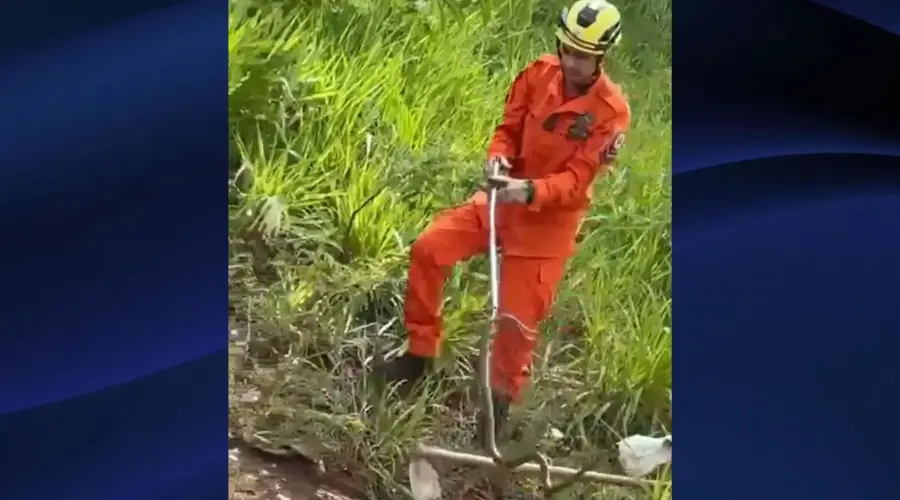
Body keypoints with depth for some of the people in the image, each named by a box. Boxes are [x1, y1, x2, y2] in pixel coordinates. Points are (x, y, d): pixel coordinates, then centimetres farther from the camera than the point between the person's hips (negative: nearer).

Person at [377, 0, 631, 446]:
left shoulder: (612, 111, -19)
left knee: (517, 319, -1)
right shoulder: (539, 73, -7)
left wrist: (529, 190, -40)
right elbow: (509, 129, 1)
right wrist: (498, 157, -22)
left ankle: (500, 402, 23)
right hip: (504, 197, 5)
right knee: (428, 250, -9)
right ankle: (420, 354, 8)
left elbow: (576, 180, -22)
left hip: (549, 218, -4)